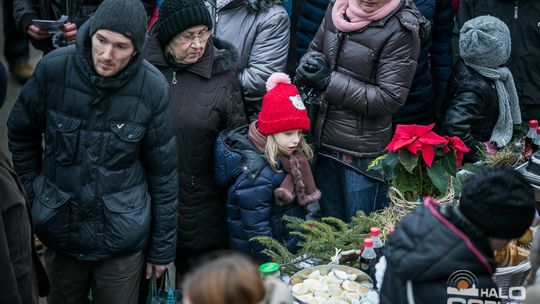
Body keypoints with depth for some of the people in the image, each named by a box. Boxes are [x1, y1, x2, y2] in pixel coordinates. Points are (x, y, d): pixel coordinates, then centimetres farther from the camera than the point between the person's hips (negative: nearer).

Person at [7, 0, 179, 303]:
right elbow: (21, 132, 5)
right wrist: (35, 186, 4)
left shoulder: (153, 87, -16)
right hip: (60, 229, 2)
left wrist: (162, 246, -1)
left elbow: (163, 172, -6)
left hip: (122, 236, -2)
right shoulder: (54, 68, -14)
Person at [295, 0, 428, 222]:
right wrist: (309, 65, -8)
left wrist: (329, 81, -19)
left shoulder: (401, 31, -17)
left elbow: (389, 99, -18)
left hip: (363, 152, -6)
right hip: (323, 140, 6)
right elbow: (314, 49, 16)